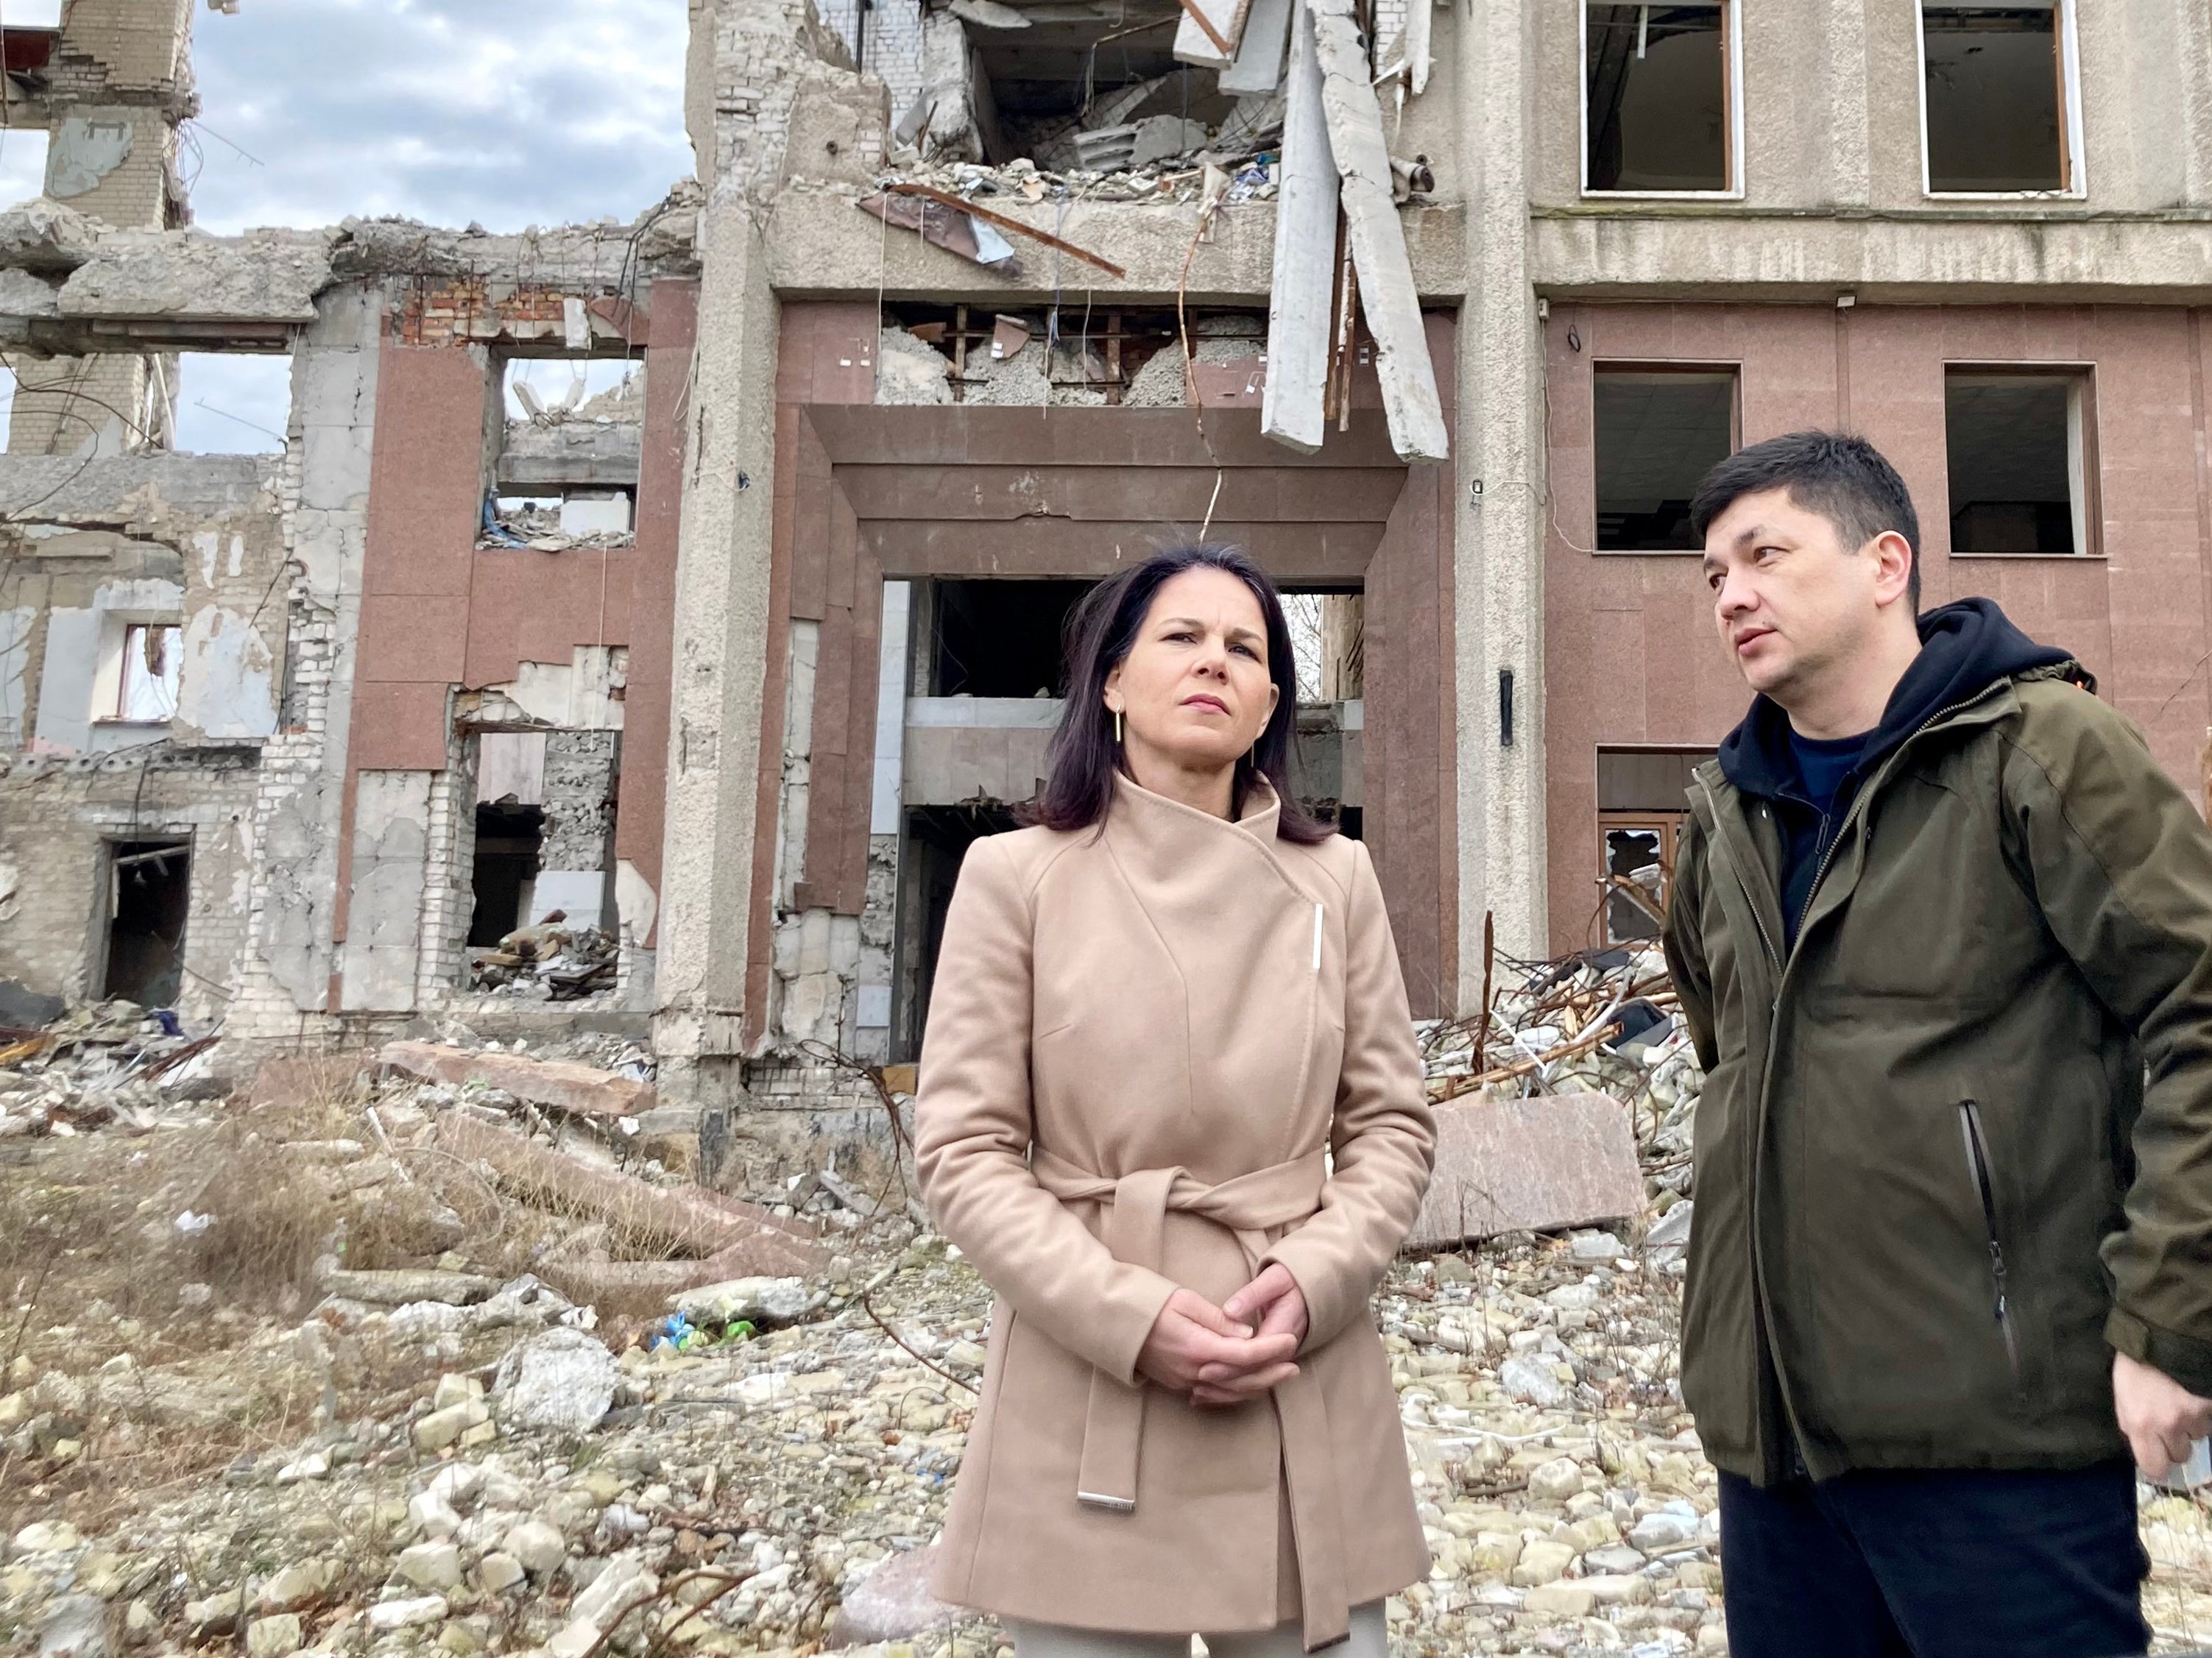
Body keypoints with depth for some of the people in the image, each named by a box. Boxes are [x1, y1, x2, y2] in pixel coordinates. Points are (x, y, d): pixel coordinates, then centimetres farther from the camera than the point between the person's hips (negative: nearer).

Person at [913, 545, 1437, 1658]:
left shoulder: (1335, 879, 5)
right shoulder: (1016, 876, -2)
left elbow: (1392, 1124, 6)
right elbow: (964, 1151, -5)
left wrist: (1311, 1282, -11)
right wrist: (1132, 1316, -16)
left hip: (1305, 1390, 2)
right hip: (1088, 1400, -2)